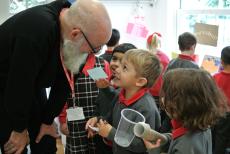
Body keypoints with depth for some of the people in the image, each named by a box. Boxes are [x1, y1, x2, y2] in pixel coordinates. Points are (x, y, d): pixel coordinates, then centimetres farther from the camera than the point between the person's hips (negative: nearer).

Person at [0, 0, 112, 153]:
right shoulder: (37, 29, -40)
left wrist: (48, 120, -3)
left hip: (31, 84, 6)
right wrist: (19, 129, -18)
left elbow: (63, 81, -8)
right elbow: (18, 86, -32)